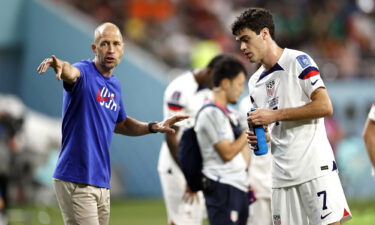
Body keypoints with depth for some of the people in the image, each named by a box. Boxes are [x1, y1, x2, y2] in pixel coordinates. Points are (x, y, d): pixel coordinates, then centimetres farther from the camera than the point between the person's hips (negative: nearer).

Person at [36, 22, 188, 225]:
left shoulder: (115, 85, 14)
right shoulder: (85, 73, -10)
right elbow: (71, 73, -36)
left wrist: (154, 127, 16)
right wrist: (60, 65, -59)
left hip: (102, 183, 8)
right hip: (75, 183, -8)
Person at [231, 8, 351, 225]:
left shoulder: (298, 61, -4)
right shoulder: (255, 82, 18)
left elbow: (325, 106, -14)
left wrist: (275, 114, -14)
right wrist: (257, 137, 3)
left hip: (315, 166, -7)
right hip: (282, 173, 7)